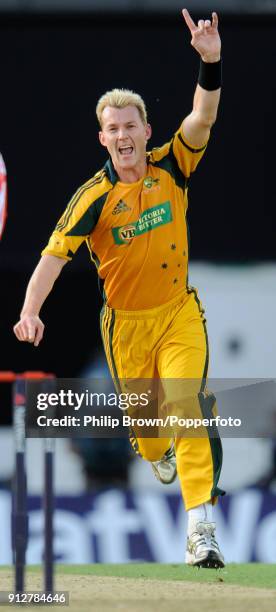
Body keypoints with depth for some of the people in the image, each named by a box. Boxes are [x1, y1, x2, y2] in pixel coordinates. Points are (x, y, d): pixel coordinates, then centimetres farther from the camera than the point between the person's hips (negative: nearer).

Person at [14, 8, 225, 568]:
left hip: (180, 312, 0)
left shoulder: (171, 168, -6)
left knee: (189, 405, -18)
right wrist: (31, 310, -32)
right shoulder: (95, 197, -12)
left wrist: (210, 62, -37)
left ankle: (201, 527, -23)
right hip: (126, 322, 0)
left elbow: (203, 117, -20)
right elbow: (56, 252, -18)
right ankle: (158, 456, 54)